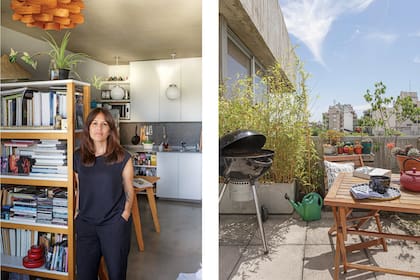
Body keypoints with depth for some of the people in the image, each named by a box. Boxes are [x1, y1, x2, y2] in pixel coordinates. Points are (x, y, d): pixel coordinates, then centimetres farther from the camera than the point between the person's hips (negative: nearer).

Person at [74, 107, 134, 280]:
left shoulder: (122, 158, -7)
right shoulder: (78, 156, 3)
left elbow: (129, 190, -1)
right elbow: (79, 189, 13)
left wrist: (125, 214, -8)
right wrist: (77, 212, 9)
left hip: (115, 223, -3)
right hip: (85, 224, 3)